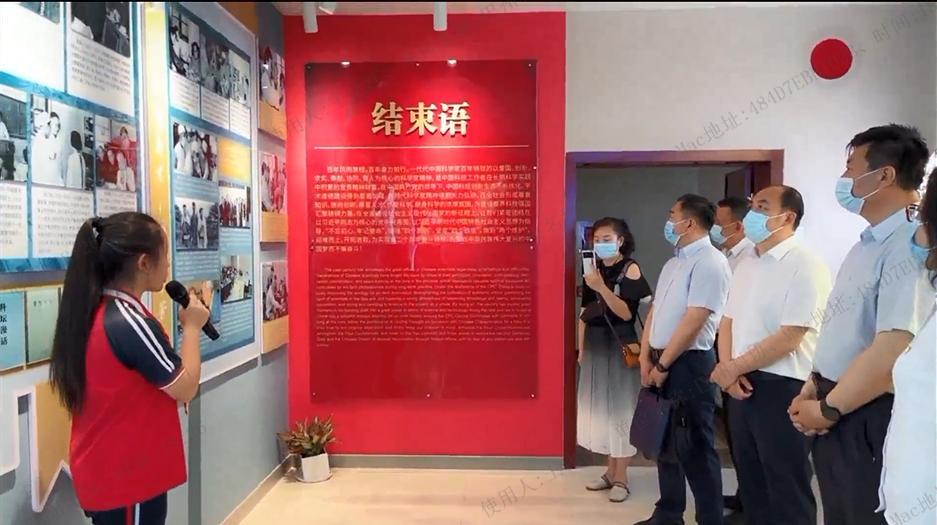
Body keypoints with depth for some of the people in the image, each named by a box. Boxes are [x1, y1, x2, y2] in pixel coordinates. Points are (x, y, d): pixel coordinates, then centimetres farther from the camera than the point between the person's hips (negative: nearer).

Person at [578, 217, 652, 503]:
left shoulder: (630, 269, -9)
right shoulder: (593, 269, 7)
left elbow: (627, 313, -18)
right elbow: (585, 313, 10)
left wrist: (602, 288, -27)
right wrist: (581, 349, 9)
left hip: (619, 346, -6)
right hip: (595, 345, 6)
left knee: (619, 407, 1)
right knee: (600, 407, 11)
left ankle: (621, 478, 11)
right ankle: (611, 471, 24)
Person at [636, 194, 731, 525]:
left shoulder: (709, 262, -13)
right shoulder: (673, 264, 15)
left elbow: (694, 321, -20)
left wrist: (663, 365, -15)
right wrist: (646, 359, 5)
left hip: (688, 364, -9)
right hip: (661, 363, 9)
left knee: (694, 448, 0)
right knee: (666, 443, 16)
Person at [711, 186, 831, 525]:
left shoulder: (806, 266, -13)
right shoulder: (745, 266, 11)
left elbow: (790, 337, -19)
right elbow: (728, 322, 12)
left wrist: (733, 367, -11)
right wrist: (728, 371, -5)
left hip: (782, 389, -7)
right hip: (742, 385, 7)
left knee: (787, 493, 6)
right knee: (751, 484, 18)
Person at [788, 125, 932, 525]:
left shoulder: (910, 244, -20)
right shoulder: (870, 242, 11)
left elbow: (895, 350, -27)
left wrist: (827, 409, -16)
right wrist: (814, 389, 8)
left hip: (869, 419, -9)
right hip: (837, 408, 9)